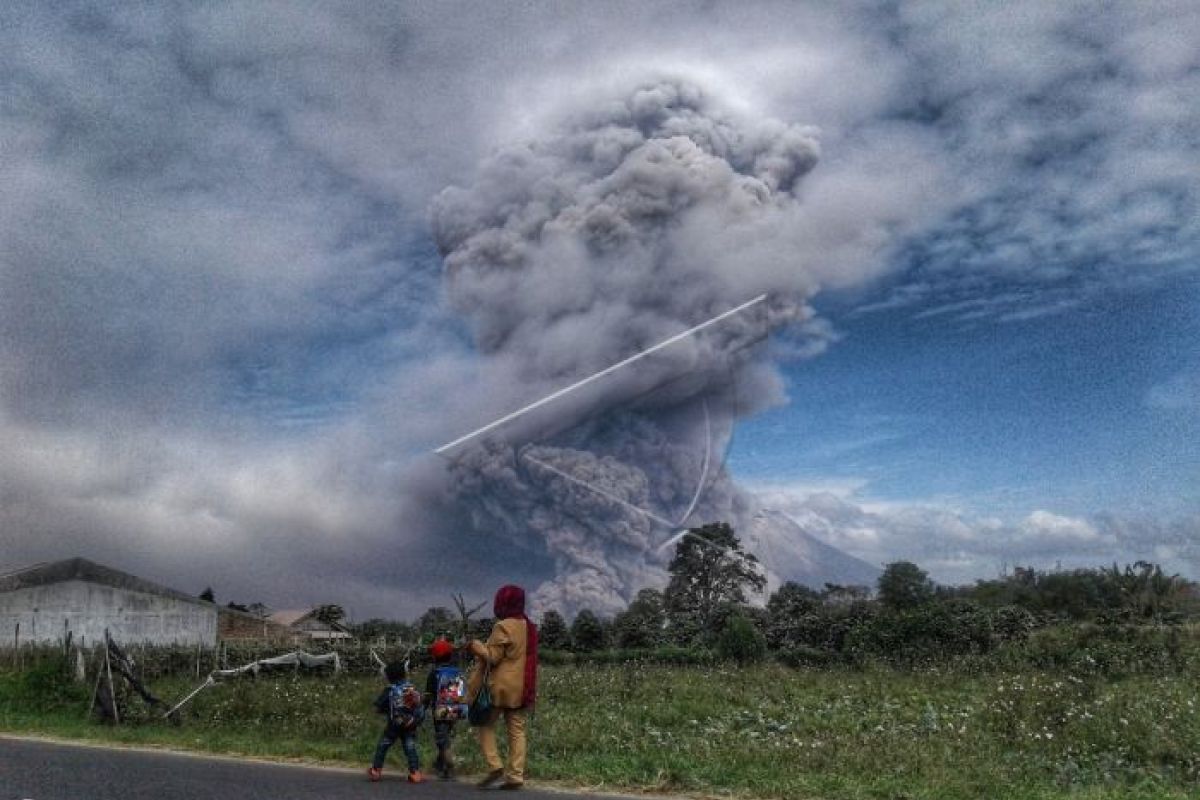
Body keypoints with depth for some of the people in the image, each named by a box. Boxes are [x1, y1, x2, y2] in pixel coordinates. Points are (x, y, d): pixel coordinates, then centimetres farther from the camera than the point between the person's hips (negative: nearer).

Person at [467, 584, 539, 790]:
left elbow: (492, 657, -12)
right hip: (523, 688, 7)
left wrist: (476, 645, 0)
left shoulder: (503, 626, -13)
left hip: (502, 686, -6)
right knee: (517, 731, 6)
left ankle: (494, 765, -4)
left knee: (486, 725, 8)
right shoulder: (528, 626, 10)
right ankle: (515, 776, 4)